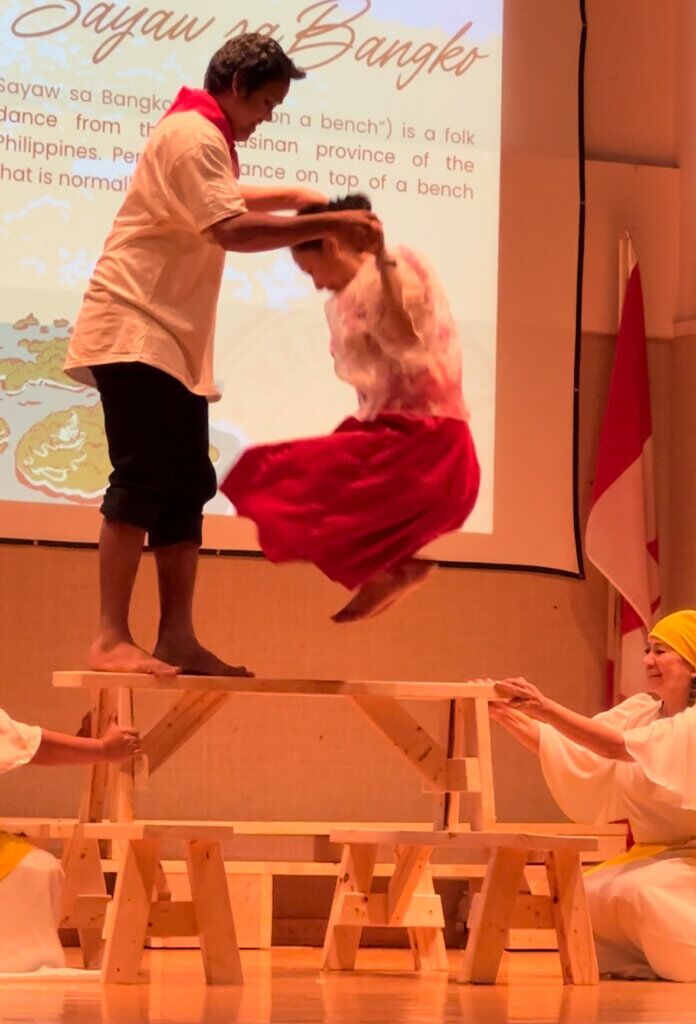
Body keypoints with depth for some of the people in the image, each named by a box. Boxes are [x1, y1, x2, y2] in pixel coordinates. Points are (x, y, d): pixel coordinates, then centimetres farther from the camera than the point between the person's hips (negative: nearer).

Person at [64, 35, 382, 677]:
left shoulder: (203, 138, 22)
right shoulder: (194, 135, -11)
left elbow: (221, 202, 43)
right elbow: (232, 229, -24)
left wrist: (293, 199, 28)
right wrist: (328, 225, -21)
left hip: (174, 343, 11)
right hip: (136, 334, -11)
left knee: (187, 488, 7)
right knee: (142, 481, -17)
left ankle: (178, 641, 7)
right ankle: (112, 641, -21)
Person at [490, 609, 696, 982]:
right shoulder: (642, 710, 5)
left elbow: (619, 746, -31)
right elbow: (567, 749, -3)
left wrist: (547, 709, -38)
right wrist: (504, 713, -16)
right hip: (654, 852, 7)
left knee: (635, 893, -31)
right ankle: (645, 965, 7)